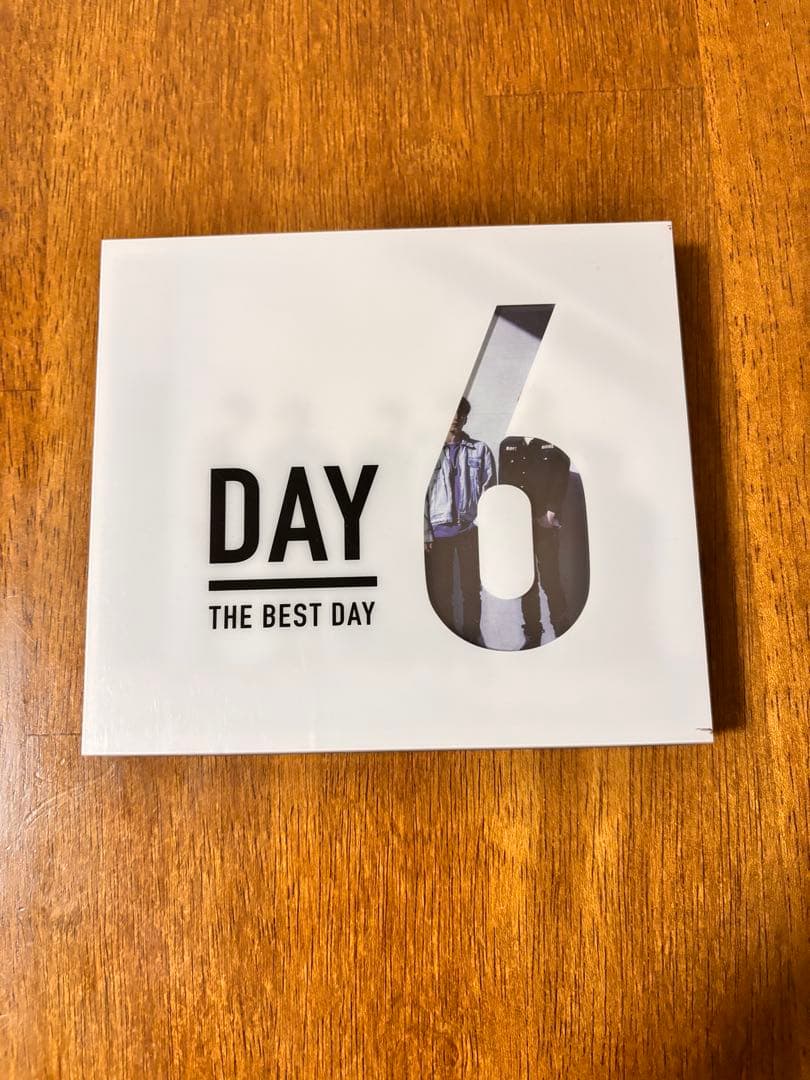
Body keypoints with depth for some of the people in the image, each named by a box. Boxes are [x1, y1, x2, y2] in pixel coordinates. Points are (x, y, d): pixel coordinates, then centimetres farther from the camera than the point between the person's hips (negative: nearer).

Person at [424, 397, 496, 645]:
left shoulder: (480, 450, 6)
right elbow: (422, 494, 2)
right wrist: (426, 533, -4)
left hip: (470, 529, 0)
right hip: (440, 530, 0)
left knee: (471, 588, 6)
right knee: (440, 589, 5)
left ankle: (472, 637, 17)